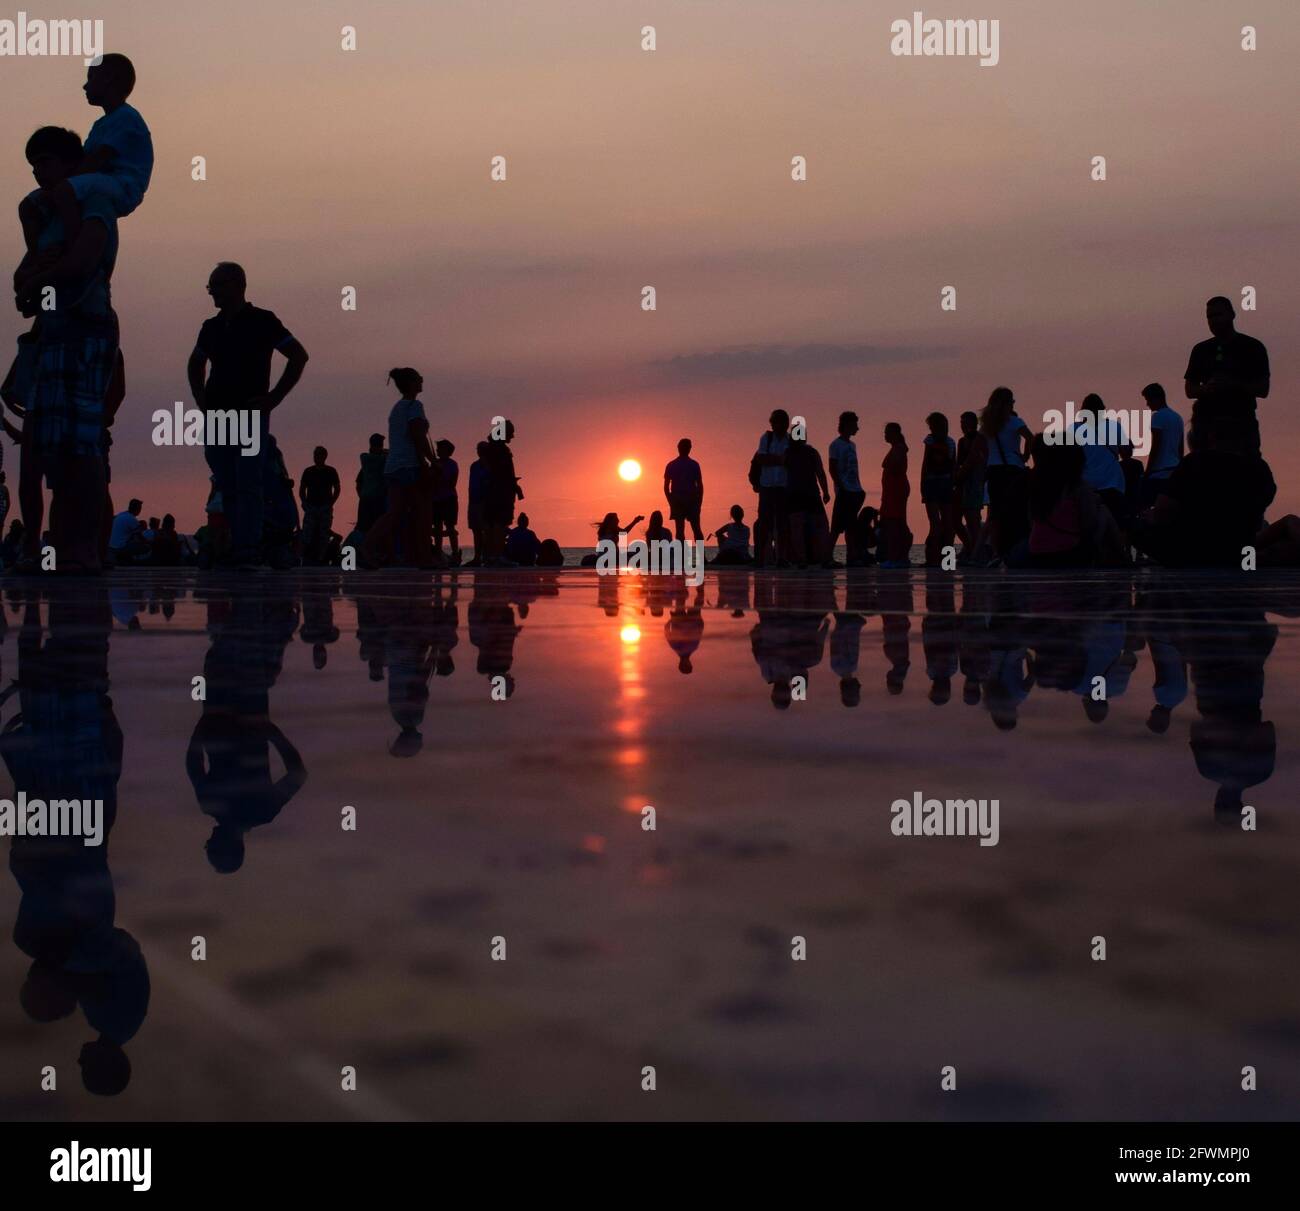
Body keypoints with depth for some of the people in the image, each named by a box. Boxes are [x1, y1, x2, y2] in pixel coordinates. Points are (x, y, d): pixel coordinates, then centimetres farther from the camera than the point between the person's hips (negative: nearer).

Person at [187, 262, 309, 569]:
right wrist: (200, 398, 15)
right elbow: (196, 363, 31)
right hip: (216, 417, 6)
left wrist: (274, 397, -7)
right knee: (228, 488, 5)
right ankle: (236, 549, 9)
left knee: (248, 485, -14)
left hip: (251, 414, -6)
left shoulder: (262, 321, -1)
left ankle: (247, 551, -19)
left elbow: (299, 356, -2)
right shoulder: (211, 327, 14)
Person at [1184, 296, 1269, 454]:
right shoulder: (1201, 350, 15)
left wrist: (1233, 384, -15)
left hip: (1242, 422, -3)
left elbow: (1263, 389, 0)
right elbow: (1190, 390, 13)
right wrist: (1206, 388, -9)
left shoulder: (1253, 347, 6)